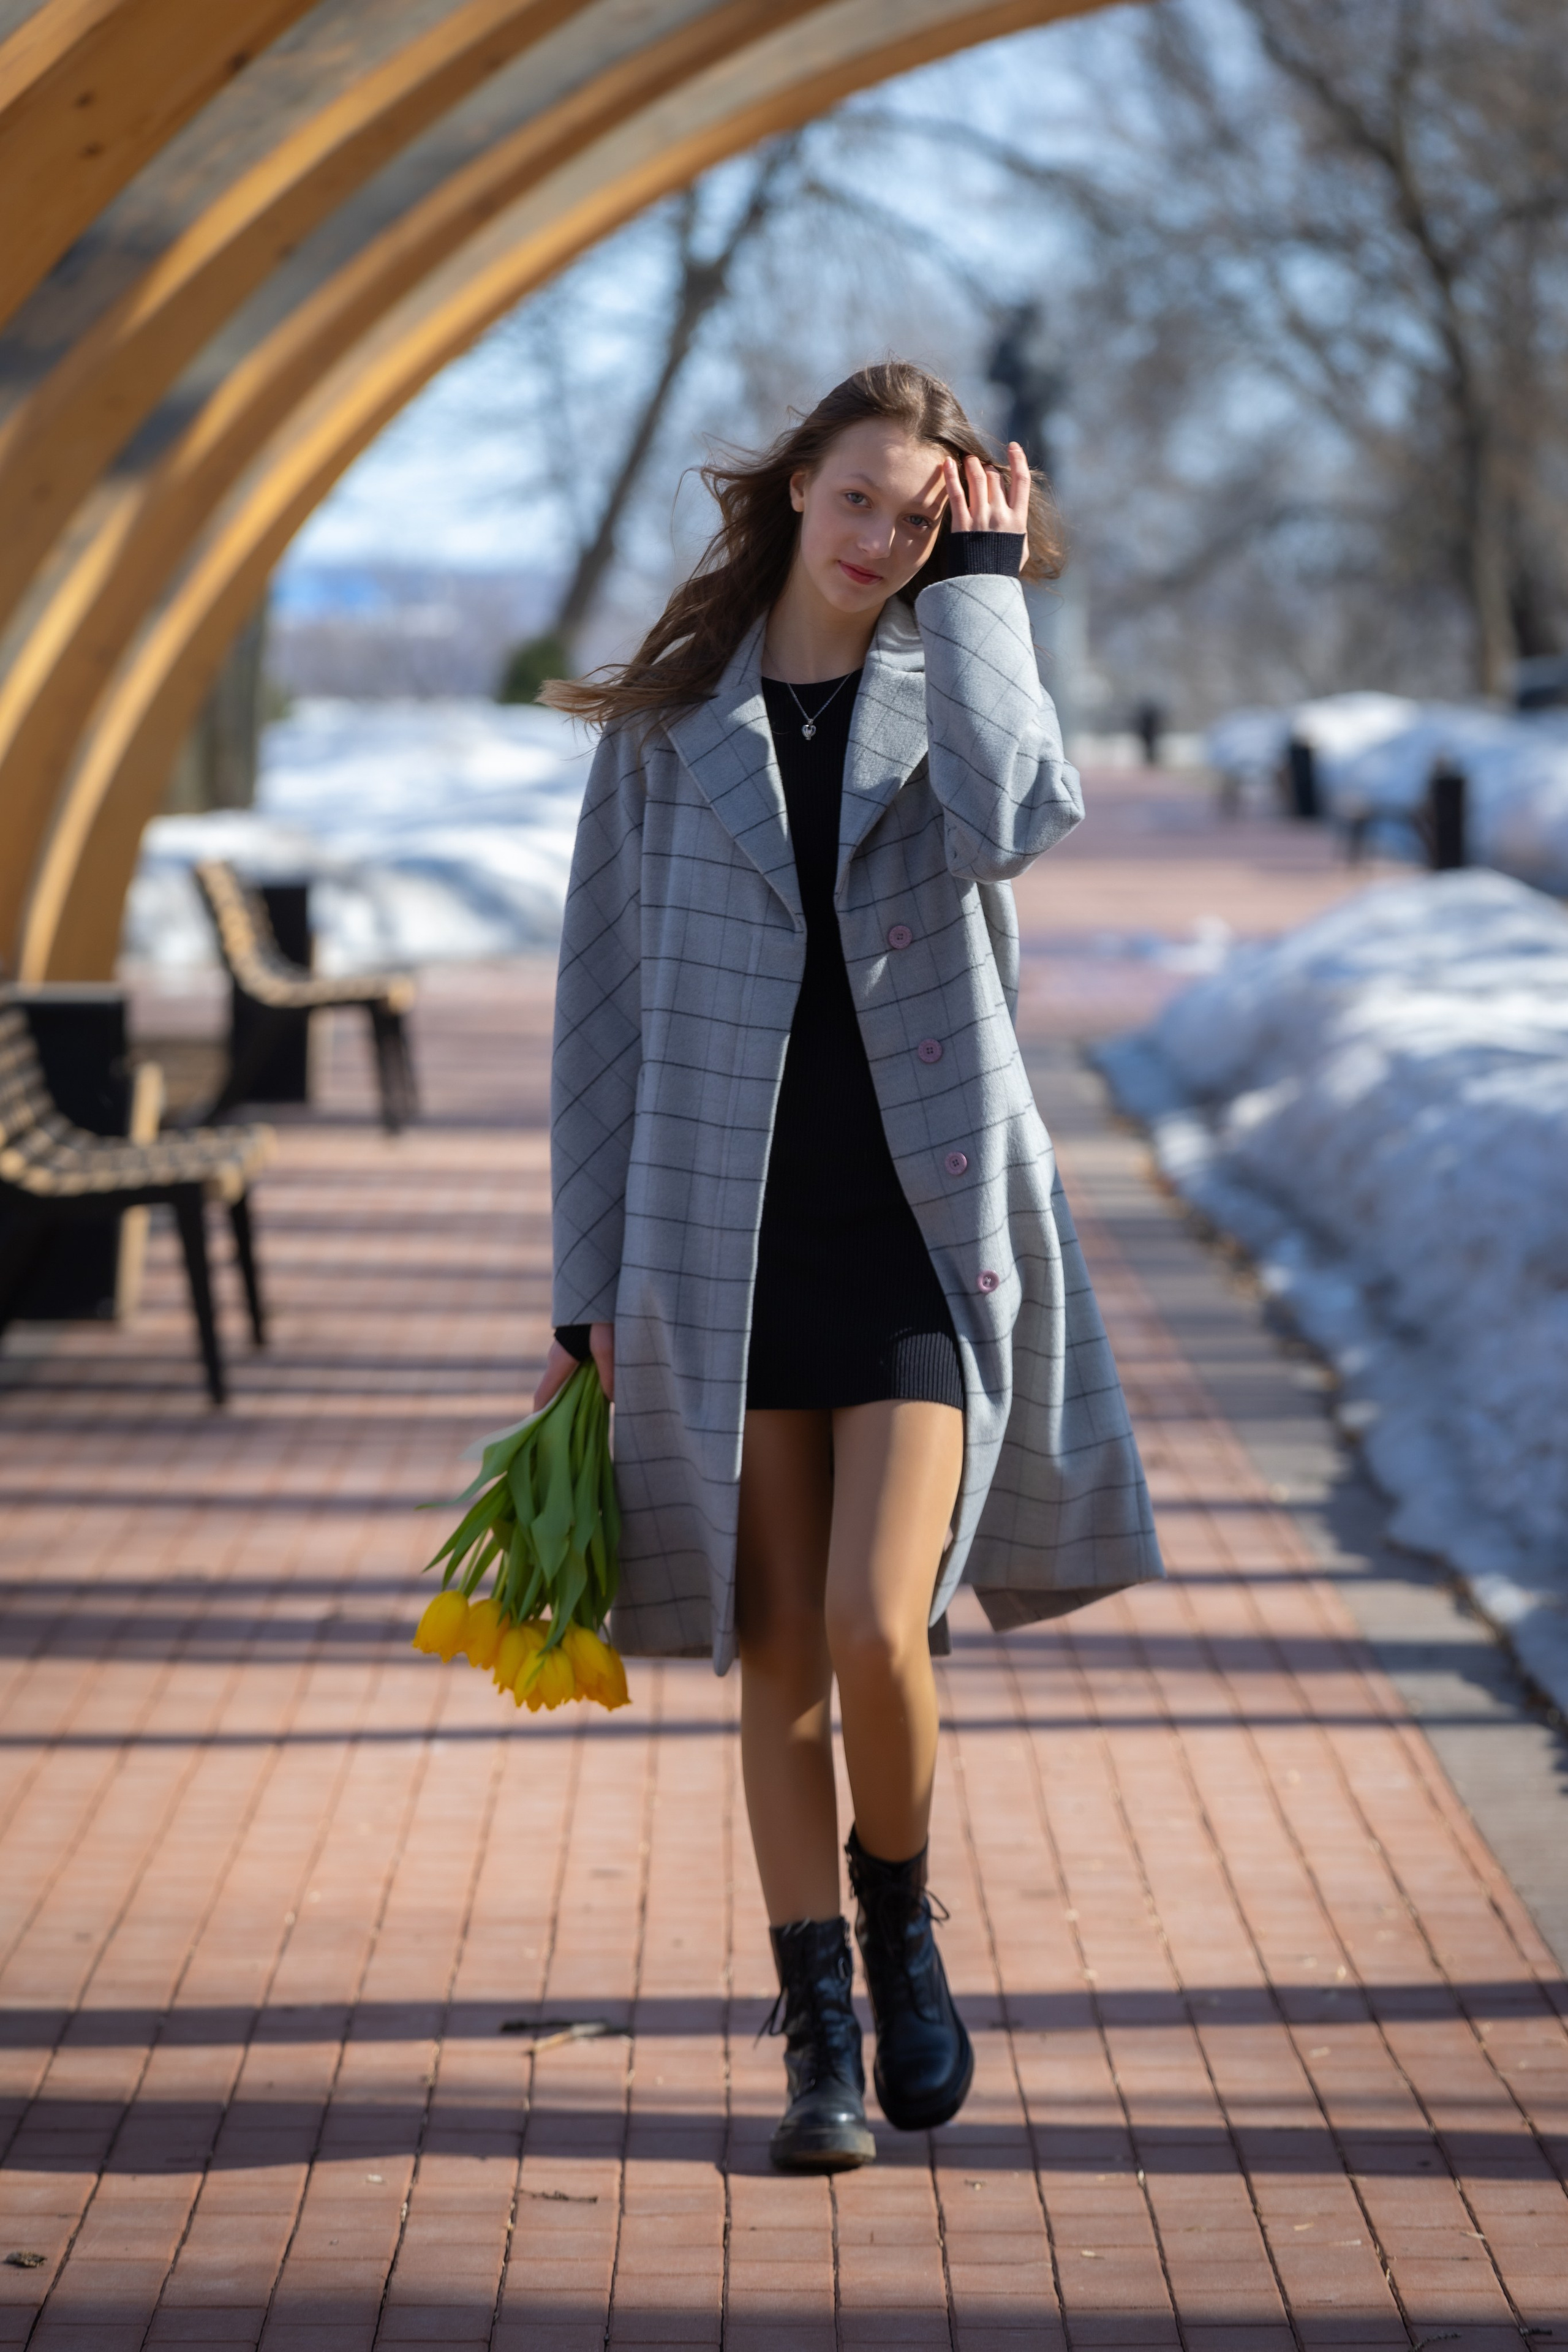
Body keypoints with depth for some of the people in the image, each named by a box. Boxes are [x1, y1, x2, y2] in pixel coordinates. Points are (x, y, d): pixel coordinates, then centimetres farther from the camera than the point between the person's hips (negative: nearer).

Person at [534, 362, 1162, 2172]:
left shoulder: (946, 698, 5)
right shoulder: (671, 724, 6)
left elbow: (1012, 815, -21)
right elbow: (603, 1001, 7)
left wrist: (980, 586, -10)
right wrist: (590, 1281, 4)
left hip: (923, 1231, -1)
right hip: (727, 1242, 1)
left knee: (877, 1631, -14)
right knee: (777, 1660, 4)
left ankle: (897, 1915, 15)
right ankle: (820, 2038, 14)